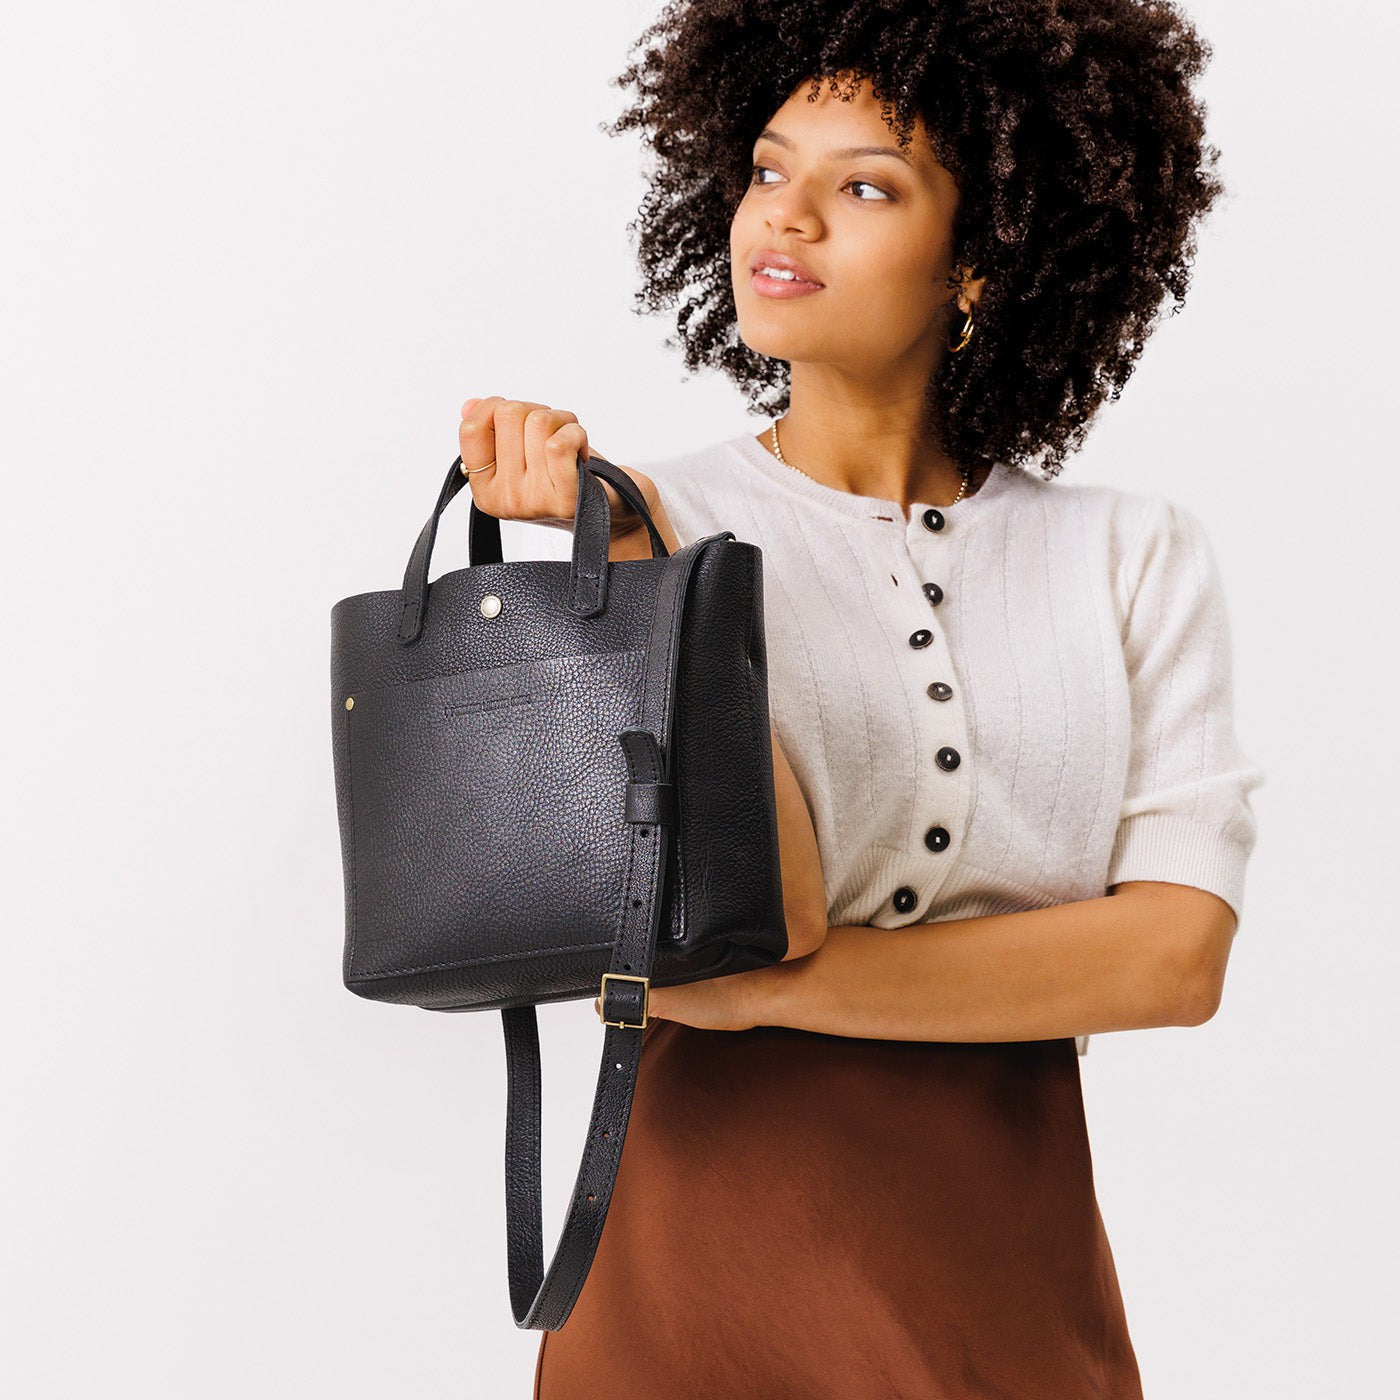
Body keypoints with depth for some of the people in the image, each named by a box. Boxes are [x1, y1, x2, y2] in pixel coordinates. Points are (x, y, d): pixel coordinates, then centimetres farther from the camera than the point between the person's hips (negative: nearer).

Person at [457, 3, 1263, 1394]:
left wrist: (779, 985, -15)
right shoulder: (655, 519, -5)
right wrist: (627, 563, -20)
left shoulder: (1132, 553, 0)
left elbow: (1178, 952, -10)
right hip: (712, 1240, -1)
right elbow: (766, 909, -15)